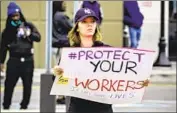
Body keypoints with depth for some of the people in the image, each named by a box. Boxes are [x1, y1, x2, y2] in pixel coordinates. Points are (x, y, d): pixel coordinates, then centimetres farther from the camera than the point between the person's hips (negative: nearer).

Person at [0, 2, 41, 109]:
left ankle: (24, 104, 16)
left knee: (27, 83, 5)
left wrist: (28, 33, -17)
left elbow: (38, 37, -1)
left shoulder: (29, 26, 5)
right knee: (9, 83, -4)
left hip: (28, 59, 1)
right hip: (14, 60, -1)